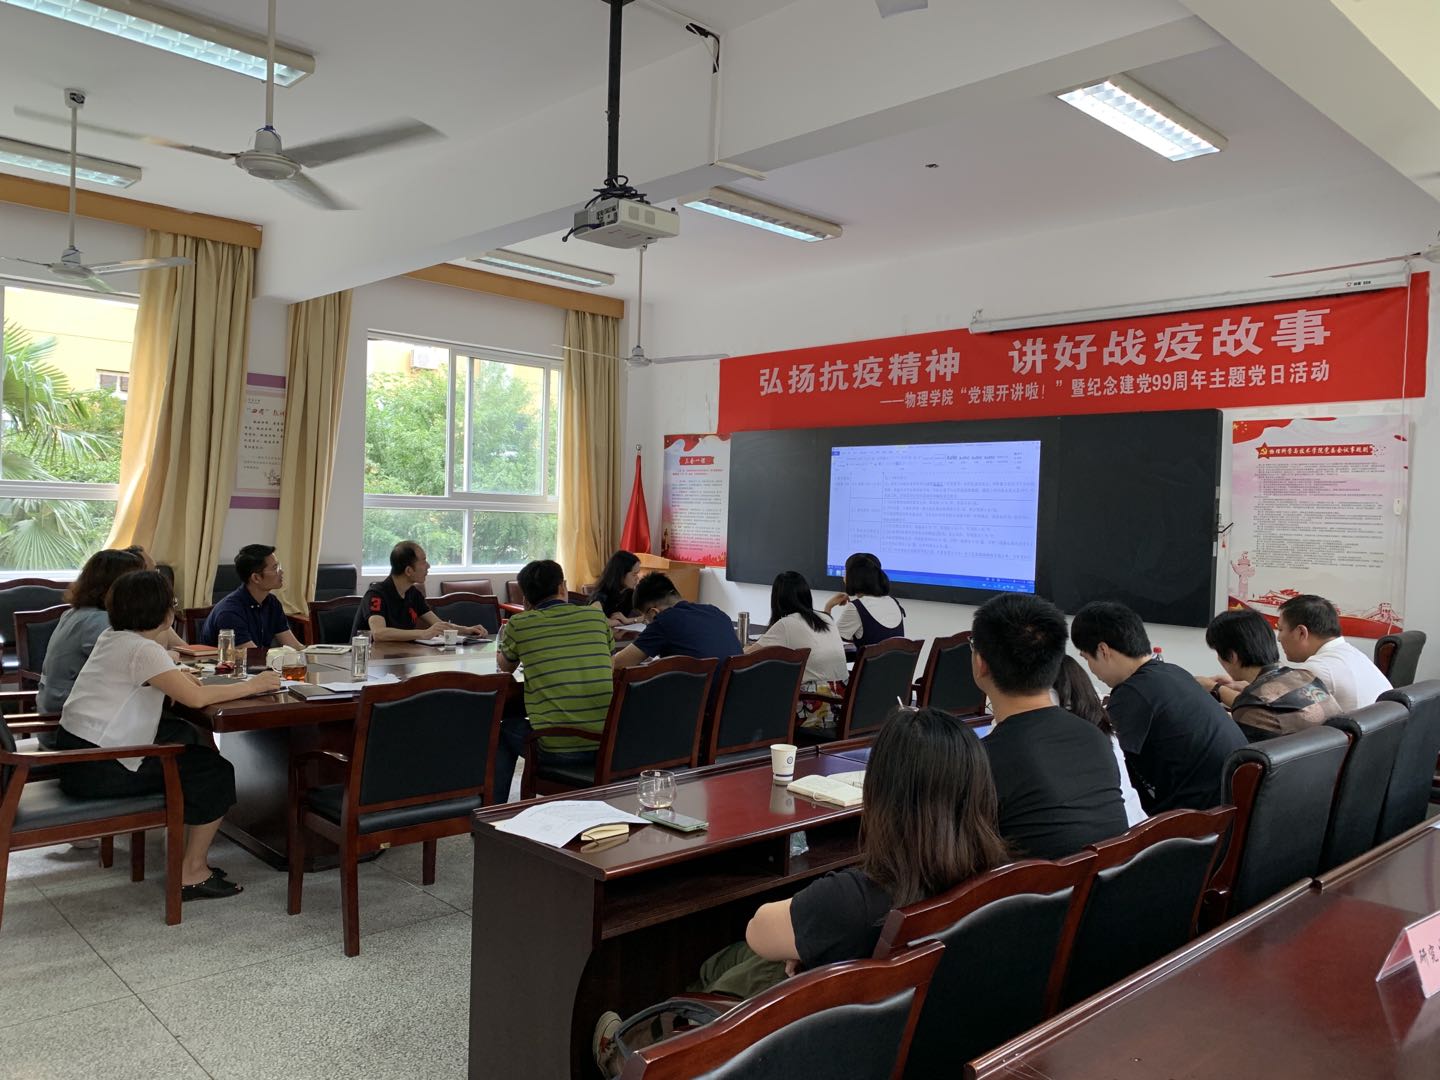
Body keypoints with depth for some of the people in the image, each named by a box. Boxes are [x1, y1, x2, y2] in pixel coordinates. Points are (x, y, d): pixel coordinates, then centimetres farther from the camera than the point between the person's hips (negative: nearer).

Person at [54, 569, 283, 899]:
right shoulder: (142, 649, -19)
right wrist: (253, 685, -16)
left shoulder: (113, 637, 8)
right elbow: (196, 698, -28)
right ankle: (192, 874, 3)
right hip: (98, 769, -9)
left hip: (76, 751, 9)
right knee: (216, 774, -2)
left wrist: (176, 676, 9)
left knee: (189, 737, 22)